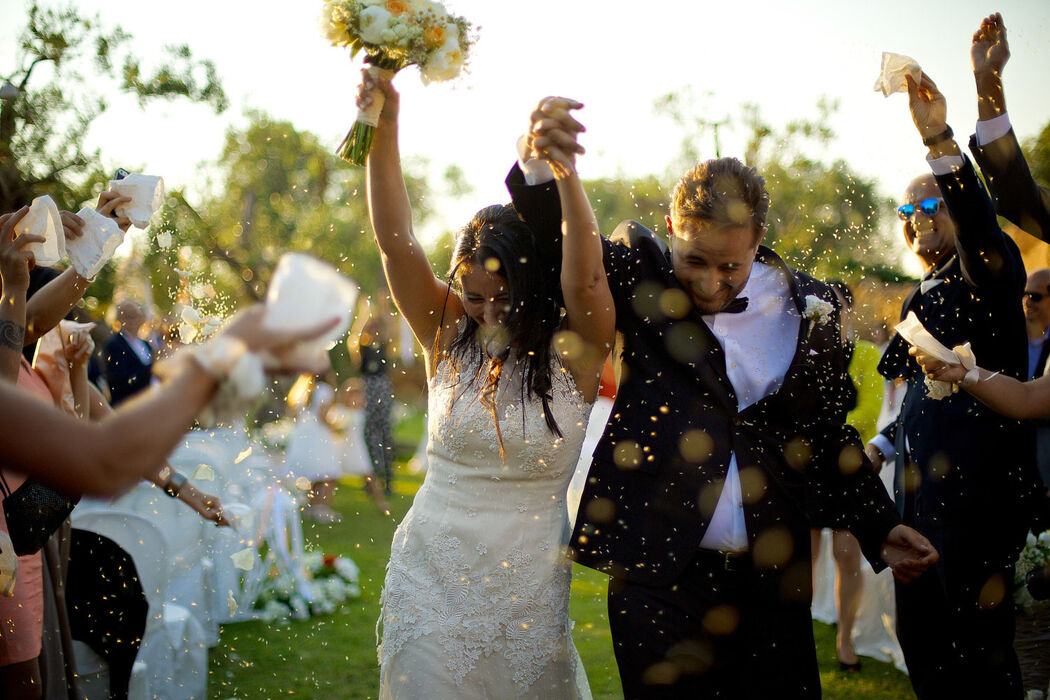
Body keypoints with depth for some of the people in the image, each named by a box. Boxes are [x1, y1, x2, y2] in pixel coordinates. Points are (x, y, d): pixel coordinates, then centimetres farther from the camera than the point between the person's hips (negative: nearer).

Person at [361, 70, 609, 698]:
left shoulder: (572, 352, -10)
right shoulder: (450, 334, -2)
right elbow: (395, 240, -15)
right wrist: (385, 128, -30)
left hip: (527, 586, -1)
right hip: (430, 573, 2)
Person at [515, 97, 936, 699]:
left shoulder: (807, 307, 5)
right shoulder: (643, 276, 0)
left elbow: (827, 432, 14)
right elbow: (554, 241, -11)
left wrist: (879, 528, 9)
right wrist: (540, 164, -31)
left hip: (772, 581, 2)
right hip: (659, 577, -2)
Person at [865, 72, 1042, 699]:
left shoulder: (989, 270, -3)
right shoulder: (924, 295, 21)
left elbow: (979, 222, -27)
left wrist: (940, 140, -38)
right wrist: (885, 442, 19)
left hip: (976, 488, -9)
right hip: (921, 489, 9)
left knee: (979, 640, -6)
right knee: (919, 634, 11)